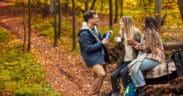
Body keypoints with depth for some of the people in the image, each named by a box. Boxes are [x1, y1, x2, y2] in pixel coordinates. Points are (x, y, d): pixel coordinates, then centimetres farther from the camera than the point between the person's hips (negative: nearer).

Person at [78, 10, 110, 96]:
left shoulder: (95, 29, 11)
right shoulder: (84, 33, -17)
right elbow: (88, 48, -21)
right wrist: (101, 43, -19)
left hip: (100, 57, 9)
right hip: (92, 58, -9)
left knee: (98, 76, 14)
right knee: (101, 74, -26)